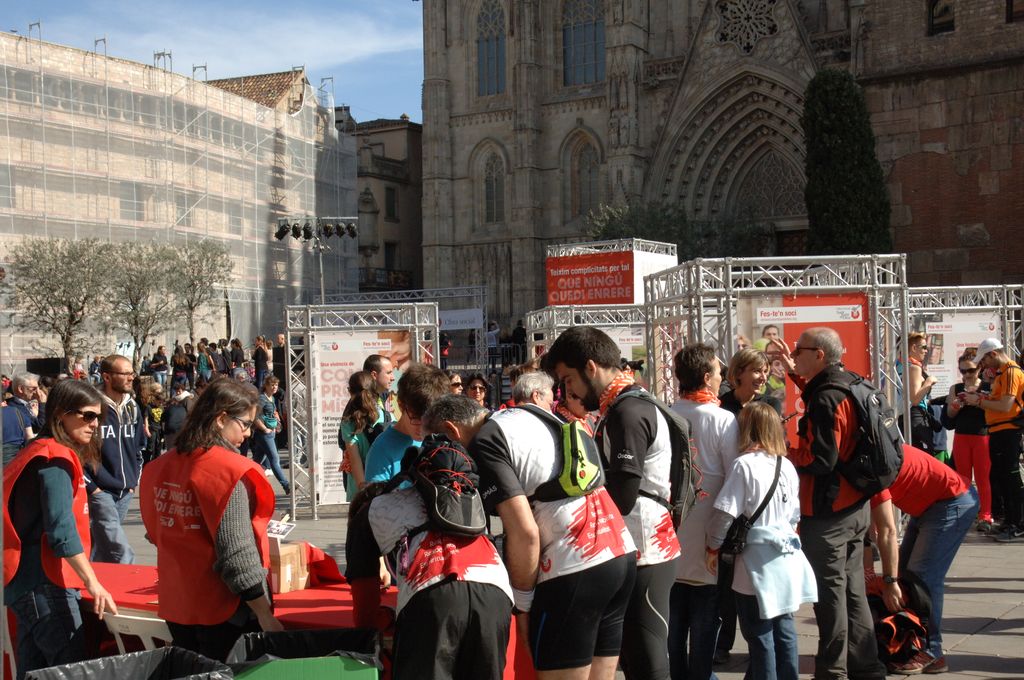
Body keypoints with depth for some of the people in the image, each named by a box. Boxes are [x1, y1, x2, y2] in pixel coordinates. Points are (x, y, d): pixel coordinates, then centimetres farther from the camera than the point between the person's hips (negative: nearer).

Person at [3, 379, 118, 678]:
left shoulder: (42, 452, 14)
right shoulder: (56, 459, -15)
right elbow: (61, 529, -23)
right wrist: (92, 582, -25)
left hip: (29, 582, 10)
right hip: (44, 584, -10)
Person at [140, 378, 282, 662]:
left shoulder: (161, 467, 4)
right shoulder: (229, 472, -17)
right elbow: (237, 553, -21)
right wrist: (265, 616, -17)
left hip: (175, 607, 7)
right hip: (222, 610, -7)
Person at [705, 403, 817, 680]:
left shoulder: (744, 465, -15)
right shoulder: (787, 466, 5)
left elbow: (725, 513, -17)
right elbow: (795, 515, 13)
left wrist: (713, 546, -3)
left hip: (756, 562, -6)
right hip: (786, 558, 6)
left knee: (760, 634, 3)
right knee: (784, 628, 15)